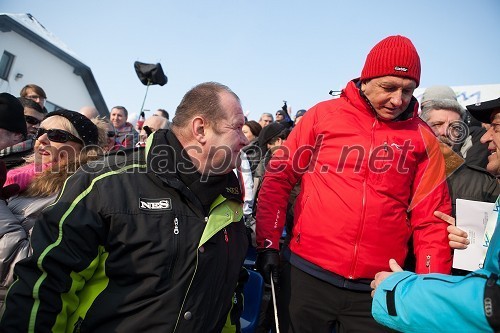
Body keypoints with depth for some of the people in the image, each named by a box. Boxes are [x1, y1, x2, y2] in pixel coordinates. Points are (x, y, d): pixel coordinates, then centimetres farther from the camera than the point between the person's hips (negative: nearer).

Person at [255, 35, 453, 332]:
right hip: (309, 274, 0)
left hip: (377, 289, 2)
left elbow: (431, 219, 2)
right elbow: (278, 179, -1)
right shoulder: (323, 115, -3)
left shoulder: (422, 138, 1)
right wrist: (268, 244, -4)